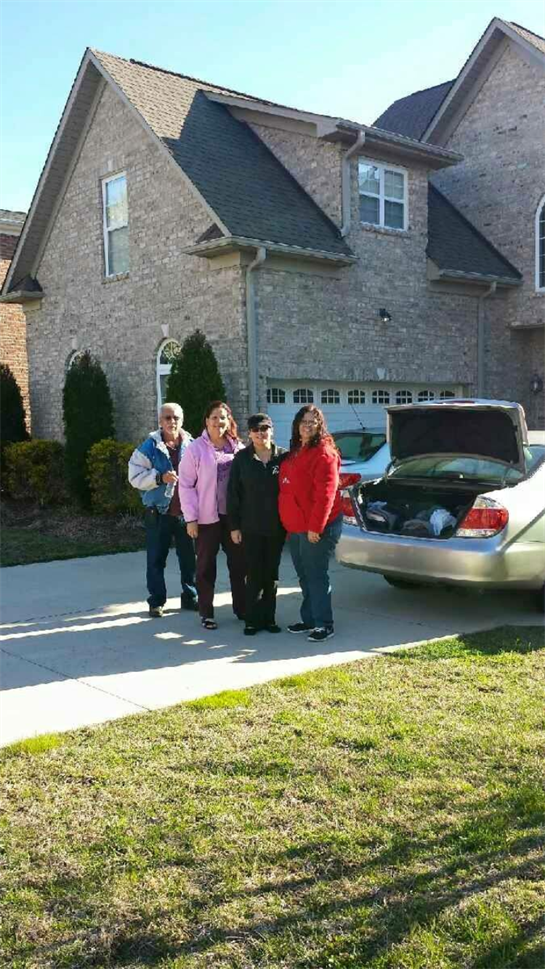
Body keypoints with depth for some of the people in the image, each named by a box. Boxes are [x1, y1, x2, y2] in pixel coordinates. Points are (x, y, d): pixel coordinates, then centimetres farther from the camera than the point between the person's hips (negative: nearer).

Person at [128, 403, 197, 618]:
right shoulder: (149, 447, -3)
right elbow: (135, 477, -6)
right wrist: (159, 477, -19)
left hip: (186, 512, 2)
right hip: (159, 513, -2)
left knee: (189, 558, 11)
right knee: (156, 560, 6)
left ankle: (190, 597, 26)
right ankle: (156, 601, 18)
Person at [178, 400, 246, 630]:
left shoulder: (238, 448, 5)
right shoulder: (196, 449, -5)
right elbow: (186, 485, -6)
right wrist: (191, 518, -11)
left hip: (234, 516, 3)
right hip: (207, 517, -3)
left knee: (238, 563, 10)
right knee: (206, 566, 7)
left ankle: (241, 608, 24)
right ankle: (206, 613, 18)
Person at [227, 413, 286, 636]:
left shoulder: (283, 456, 1)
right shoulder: (241, 459, 0)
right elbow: (233, 494, 0)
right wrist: (234, 526, -3)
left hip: (276, 526, 1)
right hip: (250, 527, -1)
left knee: (271, 575, 10)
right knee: (254, 575, 1)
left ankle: (268, 618, 19)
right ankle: (253, 619, 10)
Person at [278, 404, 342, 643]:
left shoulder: (324, 453, -13)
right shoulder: (295, 452, 16)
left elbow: (325, 494, -20)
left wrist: (315, 526, -23)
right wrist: (288, 523, 15)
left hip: (316, 528, -9)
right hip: (296, 527, 9)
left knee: (316, 576, -4)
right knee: (304, 576, 15)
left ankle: (324, 625, 3)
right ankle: (309, 619, 26)